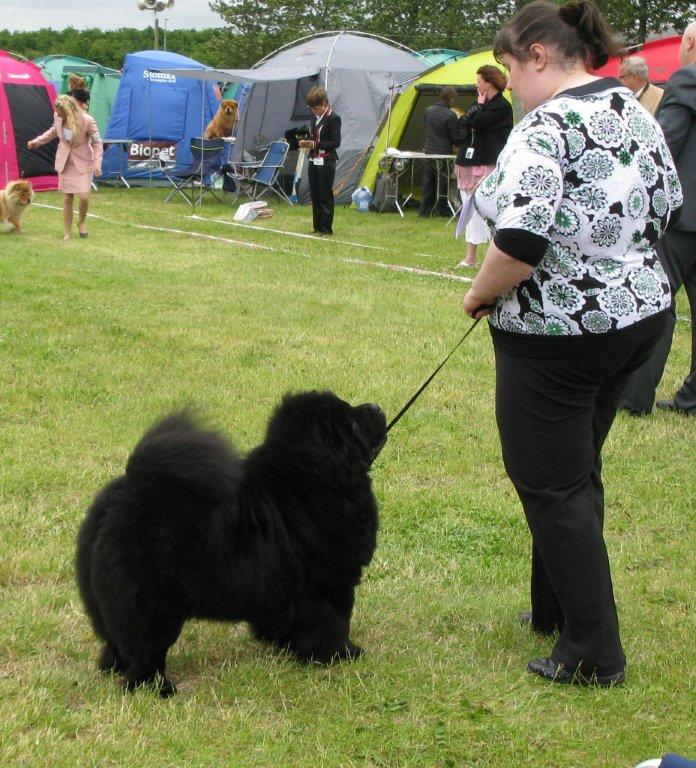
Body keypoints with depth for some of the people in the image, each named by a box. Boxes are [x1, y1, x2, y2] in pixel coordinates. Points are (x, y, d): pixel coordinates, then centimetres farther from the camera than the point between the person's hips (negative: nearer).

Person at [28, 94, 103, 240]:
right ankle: (67, 233, 16)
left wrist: (97, 162, -23)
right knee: (67, 198, 5)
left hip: (83, 162, -3)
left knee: (84, 196, -11)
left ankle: (82, 222, 21)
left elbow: (97, 142, -13)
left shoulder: (87, 121, -24)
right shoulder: (58, 117, -12)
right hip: (65, 162, 3)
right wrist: (37, 141, 13)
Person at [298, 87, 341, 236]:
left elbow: (336, 142, -15)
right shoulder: (315, 117, 11)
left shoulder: (333, 118, -12)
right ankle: (317, 227, 17)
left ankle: (326, 228, 1)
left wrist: (315, 144, -18)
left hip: (326, 162, -8)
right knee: (314, 195, 11)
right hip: (314, 161, 8)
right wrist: (306, 142, 0)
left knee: (325, 195, -4)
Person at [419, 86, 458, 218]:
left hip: (429, 151, 6)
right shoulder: (450, 115, -16)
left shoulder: (428, 111, 4)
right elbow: (455, 138, -10)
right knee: (442, 183, 2)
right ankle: (440, 209, 5)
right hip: (443, 153, -6)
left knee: (427, 183, 11)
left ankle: (424, 210, 14)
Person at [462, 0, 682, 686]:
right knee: (578, 473, 21)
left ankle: (593, 655, 7)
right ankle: (558, 611, 34)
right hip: (639, 313, 9)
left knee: (551, 488, 2)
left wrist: (480, 294, -11)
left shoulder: (548, 128, -21)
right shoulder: (634, 113, 7)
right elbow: (666, 208, 16)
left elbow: (519, 242, -28)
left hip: (559, 335, -9)